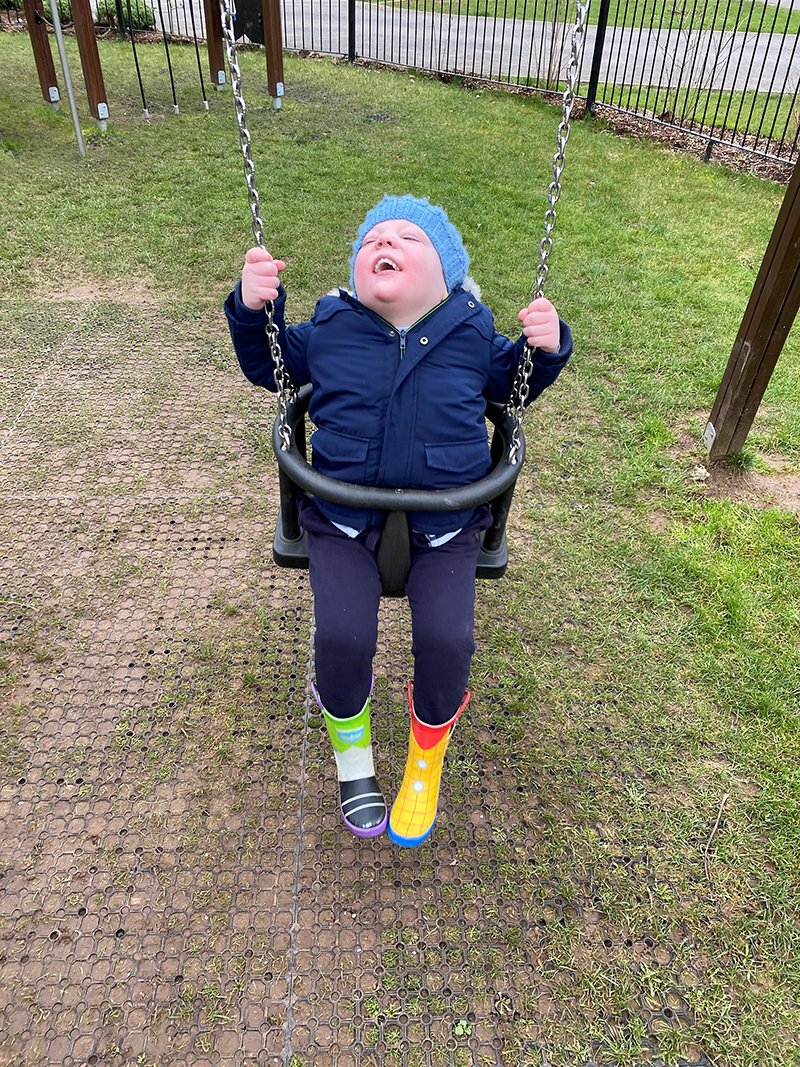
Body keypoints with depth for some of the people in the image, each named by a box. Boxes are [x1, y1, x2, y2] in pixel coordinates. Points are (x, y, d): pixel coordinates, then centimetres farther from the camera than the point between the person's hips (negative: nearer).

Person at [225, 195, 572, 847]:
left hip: (444, 523, 0)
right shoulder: (329, 328, 4)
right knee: (342, 637, -19)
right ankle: (353, 756, 15)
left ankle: (426, 761, 16)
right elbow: (268, 367, 19)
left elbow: (513, 384, 21)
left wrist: (546, 348, -1)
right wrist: (253, 310, -1)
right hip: (345, 518, 1)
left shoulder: (472, 334, 3)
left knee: (445, 639, -18)